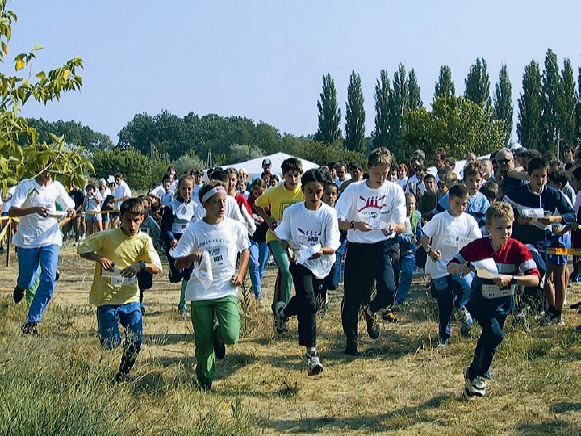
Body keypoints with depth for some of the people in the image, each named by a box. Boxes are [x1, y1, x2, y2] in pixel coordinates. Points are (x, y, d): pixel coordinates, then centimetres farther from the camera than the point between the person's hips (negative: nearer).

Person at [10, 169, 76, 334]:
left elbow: (70, 208, 11)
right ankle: (20, 286, 51)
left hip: (50, 240, 2)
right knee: (27, 280, 10)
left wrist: (71, 212, -14)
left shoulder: (56, 187, 2)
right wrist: (35, 209, -34)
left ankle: (32, 321, -2)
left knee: (49, 279, -12)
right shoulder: (25, 186, -10)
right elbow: (12, 211, -19)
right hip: (27, 240, -2)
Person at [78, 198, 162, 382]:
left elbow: (157, 267, -6)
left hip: (130, 299, 2)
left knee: (135, 342, -4)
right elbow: (82, 249, -2)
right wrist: (99, 258, -20)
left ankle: (122, 376, 22)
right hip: (107, 298, -2)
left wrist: (141, 265, -27)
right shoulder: (107, 236, -6)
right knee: (111, 343, -12)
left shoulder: (144, 240, 0)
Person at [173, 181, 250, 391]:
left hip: (227, 290, 1)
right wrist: (192, 257, -27)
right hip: (201, 292, 0)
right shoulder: (194, 231, -5)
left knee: (231, 336, -16)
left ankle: (218, 335, 22)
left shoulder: (236, 228, -1)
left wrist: (240, 273, 3)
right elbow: (178, 263, -5)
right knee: (203, 342, 4)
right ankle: (205, 380, 30)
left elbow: (245, 250, 18)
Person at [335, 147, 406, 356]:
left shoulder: (395, 191, -2)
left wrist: (394, 226, -30)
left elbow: (403, 226, -5)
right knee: (352, 298, 1)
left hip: (382, 249, 0)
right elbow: (337, 221, -9)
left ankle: (371, 311, 16)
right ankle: (351, 341, 24)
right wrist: (354, 224, -31)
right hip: (357, 249, 0)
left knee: (388, 290, -21)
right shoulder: (354, 190, -4)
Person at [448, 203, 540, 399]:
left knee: (488, 338, 14)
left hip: (503, 303, 3)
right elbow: (450, 266, -14)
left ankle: (473, 372, 42)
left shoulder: (517, 249, -18)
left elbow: (534, 279, -25)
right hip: (480, 301, -3)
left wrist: (510, 278, -40)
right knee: (495, 334, -22)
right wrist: (465, 267, -36)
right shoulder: (478, 246, -19)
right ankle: (478, 375, 0)